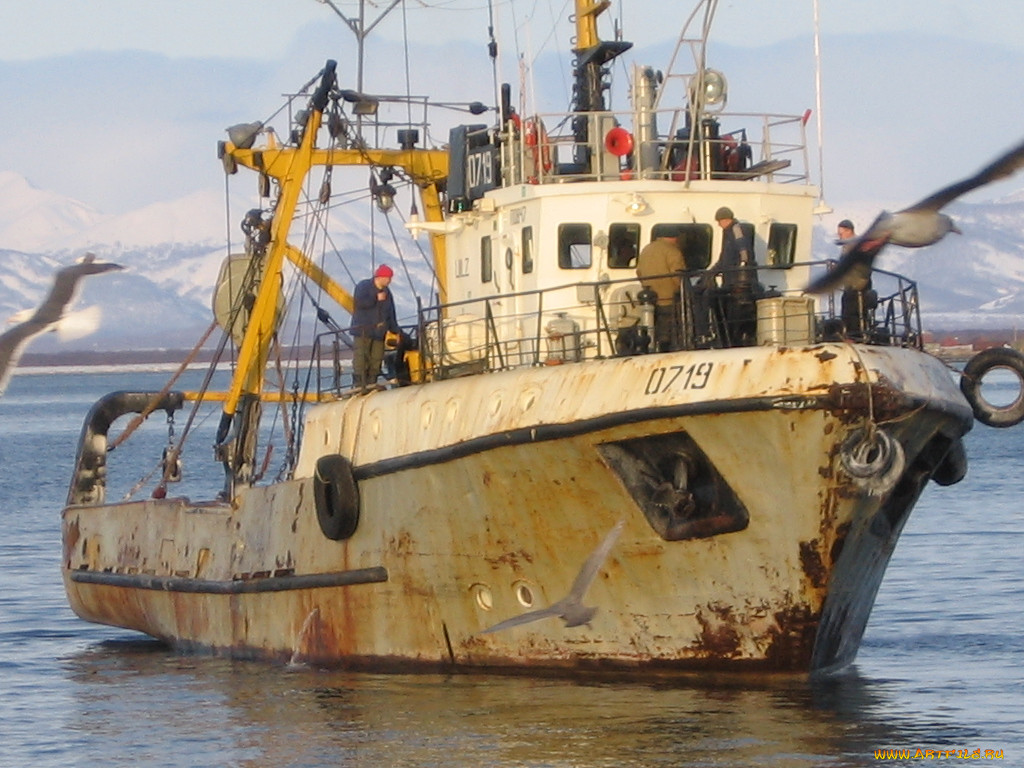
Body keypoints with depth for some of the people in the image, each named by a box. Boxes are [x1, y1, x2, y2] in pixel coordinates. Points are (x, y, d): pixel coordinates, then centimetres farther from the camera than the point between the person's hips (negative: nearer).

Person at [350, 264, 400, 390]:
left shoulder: (386, 292, 19)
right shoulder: (363, 286, -1)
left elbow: (391, 313, 22)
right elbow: (359, 302, -18)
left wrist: (395, 330, 17)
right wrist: (376, 299, -13)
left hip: (379, 331, 6)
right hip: (363, 331, -6)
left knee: (376, 358, -1)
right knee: (361, 356, -13)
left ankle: (371, 382, 1)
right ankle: (358, 382, -15)